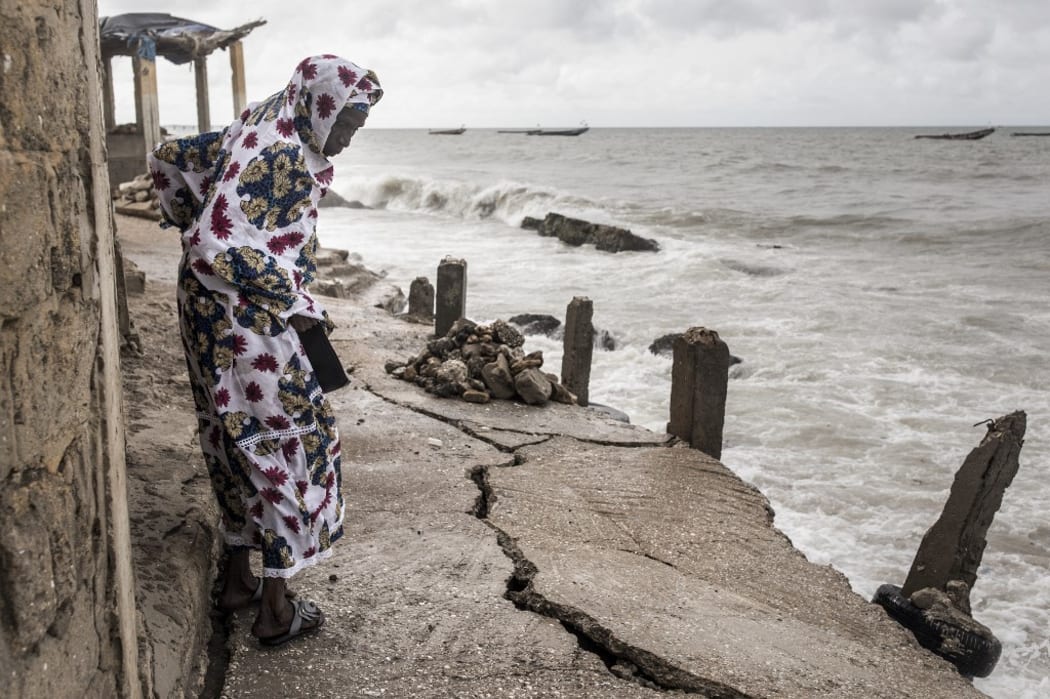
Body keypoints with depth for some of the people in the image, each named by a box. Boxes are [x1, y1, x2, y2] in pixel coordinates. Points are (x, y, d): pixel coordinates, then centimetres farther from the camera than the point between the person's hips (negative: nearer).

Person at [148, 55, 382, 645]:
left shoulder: (255, 132, 9)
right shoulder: (281, 155, -21)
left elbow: (167, 159, 21)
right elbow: (217, 249, -28)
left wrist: (193, 223, 24)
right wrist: (295, 303, -18)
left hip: (214, 320, 10)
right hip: (249, 326, -10)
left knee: (240, 445, 19)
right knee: (291, 447, 2)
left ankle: (239, 580, 33)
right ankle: (276, 610, 13)